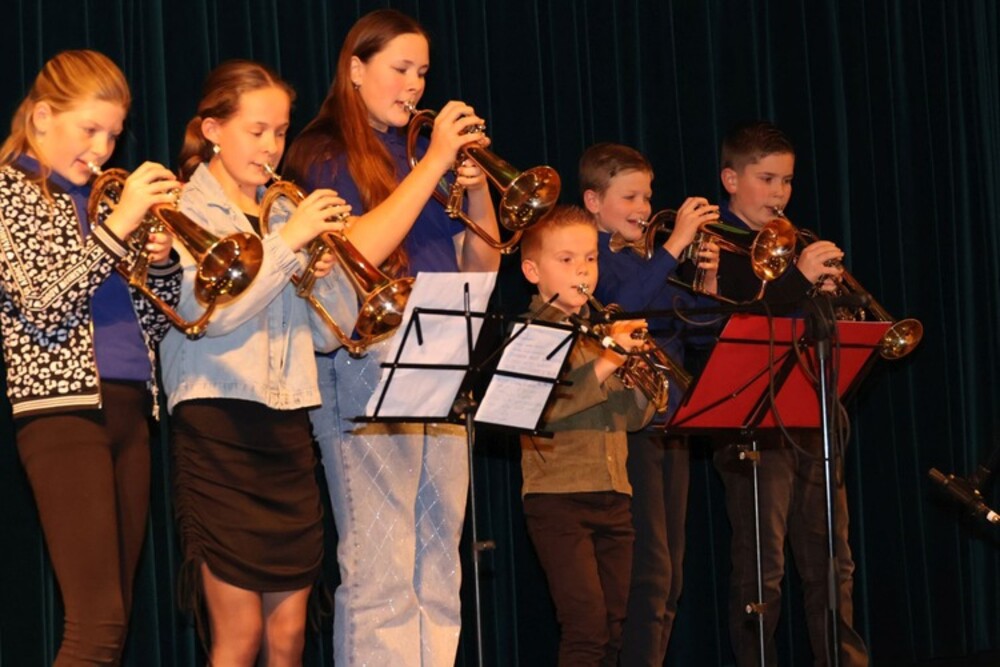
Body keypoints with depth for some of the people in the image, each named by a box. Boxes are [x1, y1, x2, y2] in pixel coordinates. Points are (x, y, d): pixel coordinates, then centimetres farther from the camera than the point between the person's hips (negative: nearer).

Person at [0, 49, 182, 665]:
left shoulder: (103, 198, 20)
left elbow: (154, 321, 19)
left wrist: (162, 260, 0)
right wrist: (118, 225, -17)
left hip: (129, 407, 7)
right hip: (61, 404, -7)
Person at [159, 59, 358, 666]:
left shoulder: (286, 215, 15)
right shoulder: (185, 212, 0)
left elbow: (330, 334, 12)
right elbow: (212, 313, -17)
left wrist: (329, 264, -6)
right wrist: (288, 241, -18)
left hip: (288, 430, 5)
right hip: (219, 428, -5)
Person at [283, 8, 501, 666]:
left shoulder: (416, 158, 19)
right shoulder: (325, 156, 1)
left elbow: (480, 265, 16)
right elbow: (358, 251, -17)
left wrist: (477, 184, 0)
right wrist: (434, 163, -13)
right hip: (368, 363, -7)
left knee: (438, 569, 5)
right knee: (380, 572, -11)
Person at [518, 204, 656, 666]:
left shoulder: (605, 331, 17)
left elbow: (636, 417, 14)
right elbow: (539, 409, -19)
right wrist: (603, 365, -23)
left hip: (614, 494, 7)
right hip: (557, 495, -7)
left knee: (613, 628, 7)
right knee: (586, 626, -14)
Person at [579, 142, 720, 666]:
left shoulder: (650, 260, 17)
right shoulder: (593, 257, -5)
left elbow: (700, 331, 16)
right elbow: (625, 305, -26)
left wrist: (708, 278, 0)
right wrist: (676, 243, -26)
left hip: (670, 424, 8)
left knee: (668, 576, 9)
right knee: (650, 572, -12)